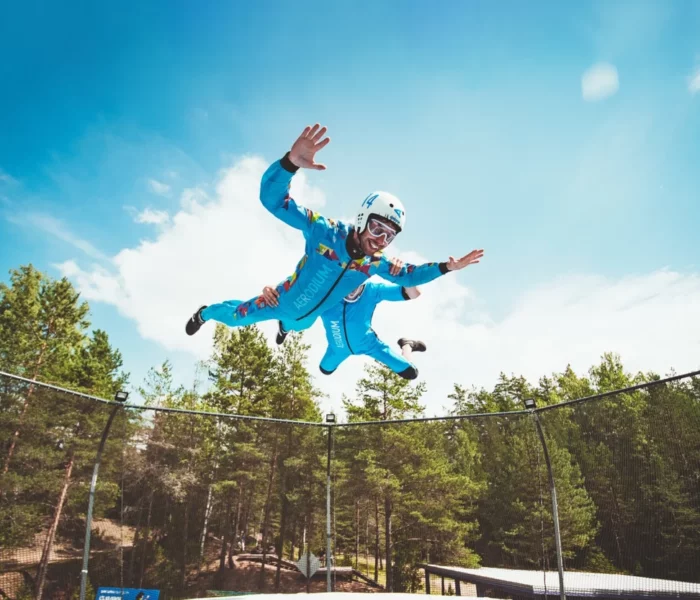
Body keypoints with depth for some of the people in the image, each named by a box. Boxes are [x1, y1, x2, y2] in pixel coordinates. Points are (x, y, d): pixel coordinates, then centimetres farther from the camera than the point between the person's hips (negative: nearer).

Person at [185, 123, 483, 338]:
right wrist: (291, 161, -64)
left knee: (294, 325, 41)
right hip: (283, 300, -5)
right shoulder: (325, 232, -39)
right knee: (236, 316, 21)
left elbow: (408, 275, -3)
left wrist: (446, 267, -14)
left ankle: (284, 326, 79)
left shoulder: (376, 263, -23)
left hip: (308, 315, 5)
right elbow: (272, 198, -45)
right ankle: (205, 313, 54)